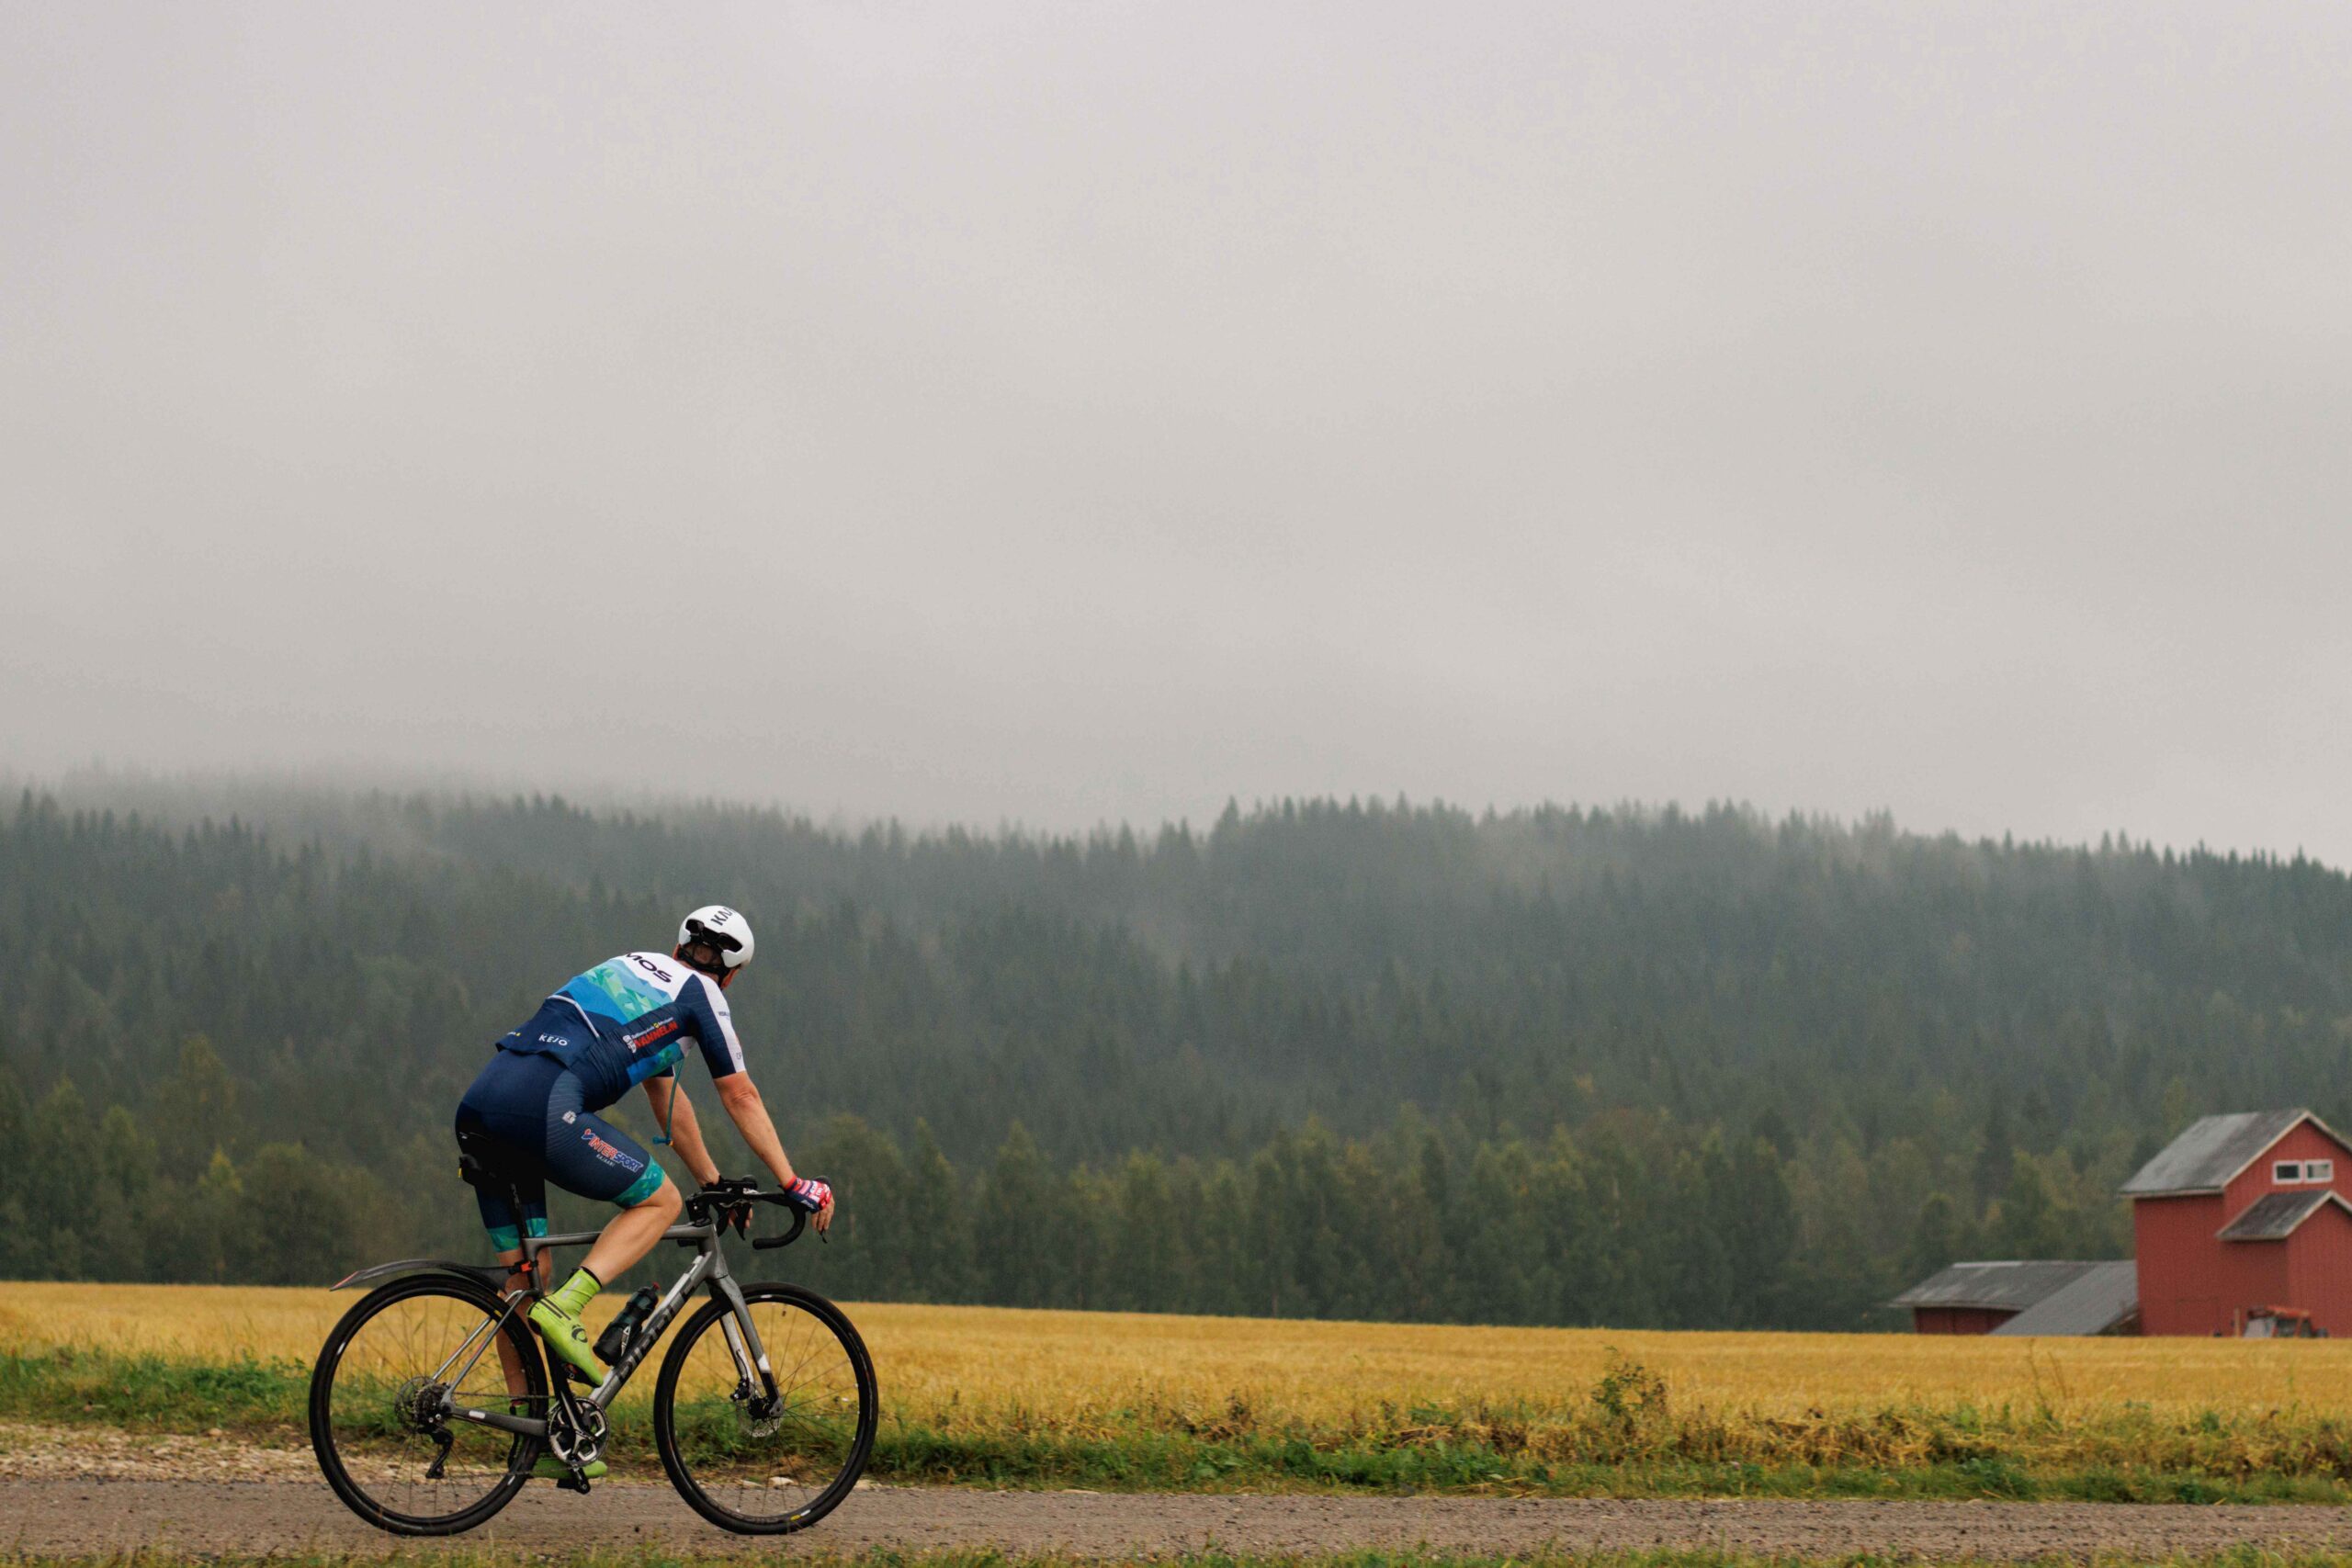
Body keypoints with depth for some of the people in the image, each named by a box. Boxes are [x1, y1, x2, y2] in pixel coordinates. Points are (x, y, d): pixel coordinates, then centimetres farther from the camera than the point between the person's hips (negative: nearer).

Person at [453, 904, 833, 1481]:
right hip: (541, 1108, -8)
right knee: (661, 1200, 8)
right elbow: (741, 1097, 14)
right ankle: (565, 1308, -10)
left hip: (477, 1107, 8)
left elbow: (669, 1102, 39)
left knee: (521, 1279, 15)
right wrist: (794, 1184, 20)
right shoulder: (700, 992, 12)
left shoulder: (635, 968, 33)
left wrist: (715, 1183, 44)